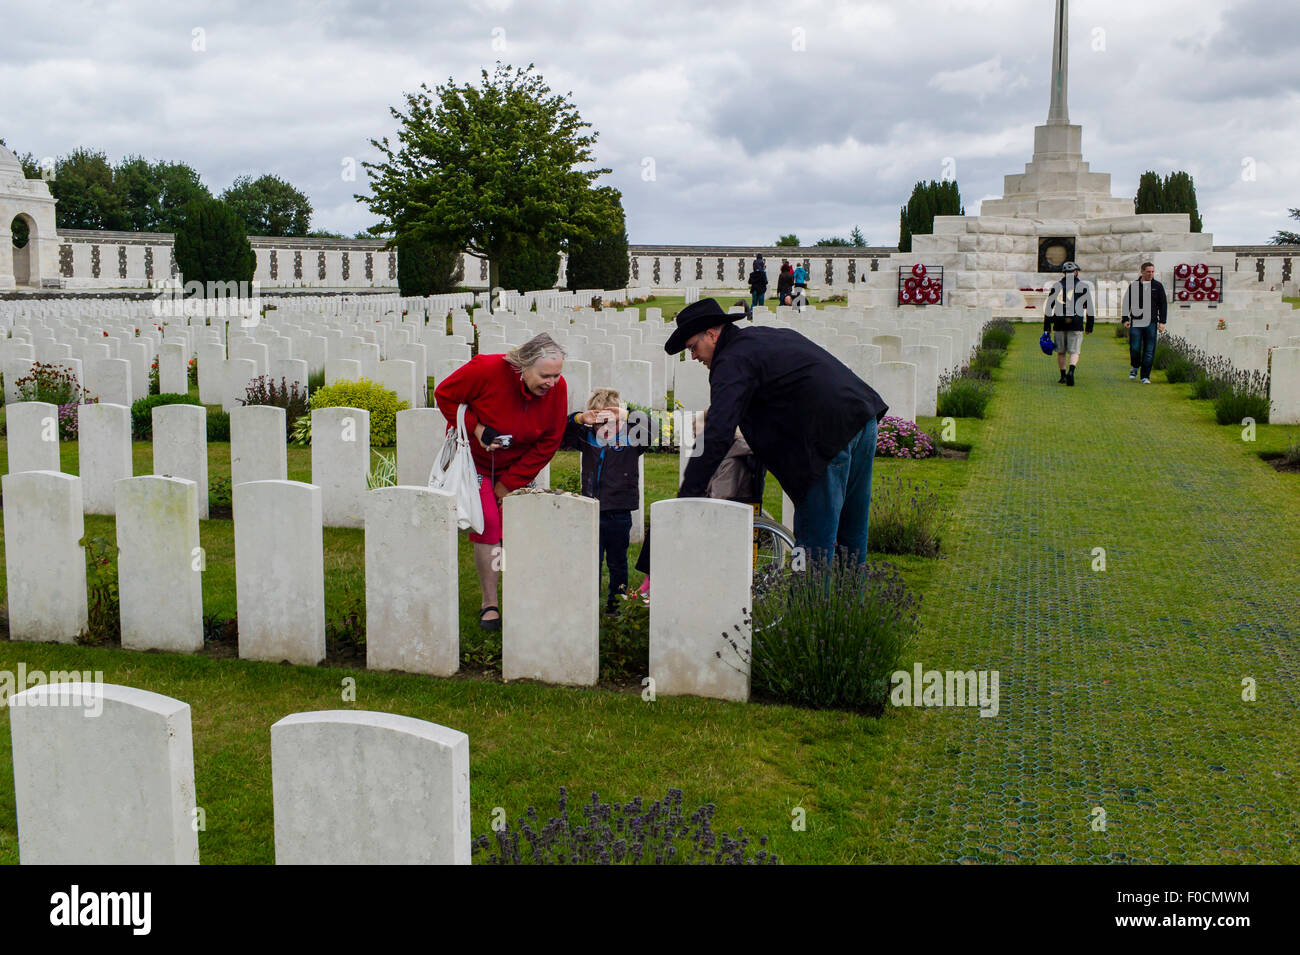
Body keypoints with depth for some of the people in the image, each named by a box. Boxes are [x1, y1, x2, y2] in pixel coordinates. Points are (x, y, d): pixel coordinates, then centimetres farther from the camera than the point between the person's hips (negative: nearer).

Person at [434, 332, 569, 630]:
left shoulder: (557, 389, -19)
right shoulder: (486, 370, -29)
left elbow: (548, 443, -10)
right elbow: (444, 394, -13)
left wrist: (510, 482, -10)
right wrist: (475, 428, -24)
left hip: (517, 465, 3)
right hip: (474, 458, -3)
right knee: (487, 524, -12)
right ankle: (489, 604, -1)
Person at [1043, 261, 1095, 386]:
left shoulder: (1056, 286, 8)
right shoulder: (1084, 286, 5)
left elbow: (1048, 307, 7)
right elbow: (1090, 307, 5)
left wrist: (1046, 327, 11)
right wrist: (1089, 325, 12)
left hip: (1059, 324, 1)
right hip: (1076, 324, -1)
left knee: (1061, 352, 14)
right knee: (1074, 352, 2)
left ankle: (1063, 376, 19)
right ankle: (1071, 371, -23)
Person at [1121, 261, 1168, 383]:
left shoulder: (1158, 286, 7)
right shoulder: (1133, 286, 7)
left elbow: (1163, 305, 8)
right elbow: (1126, 303, 10)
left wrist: (1162, 322, 0)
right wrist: (1125, 319, 1)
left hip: (1151, 323, 0)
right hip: (1136, 323, 0)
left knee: (1149, 351, -2)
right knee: (1134, 349, -5)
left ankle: (1145, 376, 3)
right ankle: (1134, 367, 24)